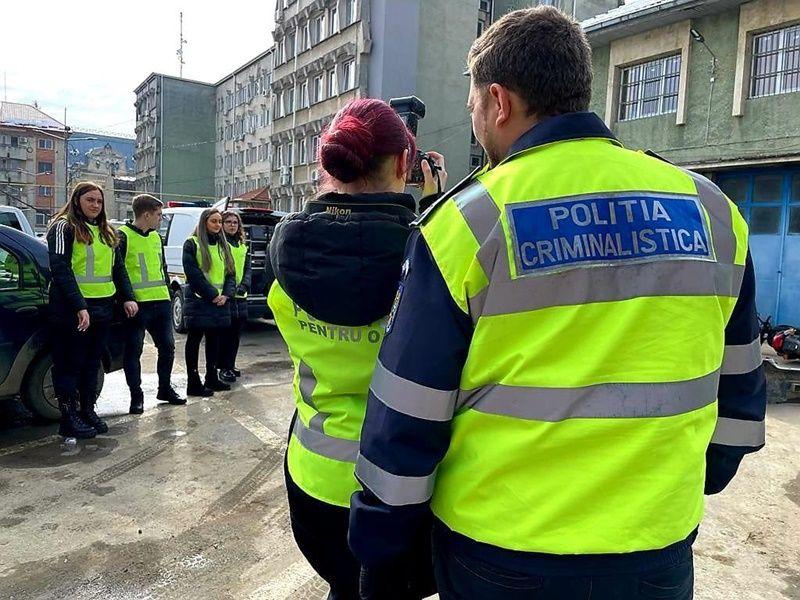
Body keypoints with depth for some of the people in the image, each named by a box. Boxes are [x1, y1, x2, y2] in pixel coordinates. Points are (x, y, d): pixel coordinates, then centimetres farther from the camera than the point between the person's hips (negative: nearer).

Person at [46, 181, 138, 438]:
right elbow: (60, 270, -14)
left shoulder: (106, 232, 17)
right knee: (70, 364, 1)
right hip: (72, 310, -7)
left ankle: (88, 410, 24)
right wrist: (79, 306, -20)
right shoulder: (64, 227, -5)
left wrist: (127, 298, 6)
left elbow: (118, 268, 20)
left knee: (93, 362, 14)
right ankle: (69, 417, 10)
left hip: (103, 308, 7)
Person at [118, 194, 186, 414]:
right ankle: (136, 395, 12)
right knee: (133, 351, 1)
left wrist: (168, 294, 19)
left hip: (161, 303, 8)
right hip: (137, 304, -7)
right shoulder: (123, 236, -8)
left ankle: (165, 388, 28)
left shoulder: (156, 237, 17)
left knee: (167, 346, 13)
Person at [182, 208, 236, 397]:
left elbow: (230, 272, 12)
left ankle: (212, 378, 21)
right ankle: (193, 383, 3)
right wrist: (212, 294, -14)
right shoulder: (192, 243, -4)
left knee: (214, 339, 12)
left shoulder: (223, 246, 15)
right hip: (199, 300, -6)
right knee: (195, 339, -1)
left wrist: (226, 294, -4)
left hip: (220, 300, 6)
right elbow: (193, 273, -12)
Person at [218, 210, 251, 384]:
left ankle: (230, 365, 22)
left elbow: (248, 269, 13)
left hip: (240, 296, 6)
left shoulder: (243, 247, 17)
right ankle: (224, 368, 4)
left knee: (236, 333, 11)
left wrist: (244, 286, -5)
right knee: (225, 333, -4)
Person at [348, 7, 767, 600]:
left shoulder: (466, 222, -15)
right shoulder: (710, 209, -3)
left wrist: (378, 548, 2)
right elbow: (737, 391, 7)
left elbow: (407, 419, -12)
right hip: (659, 553, 4)